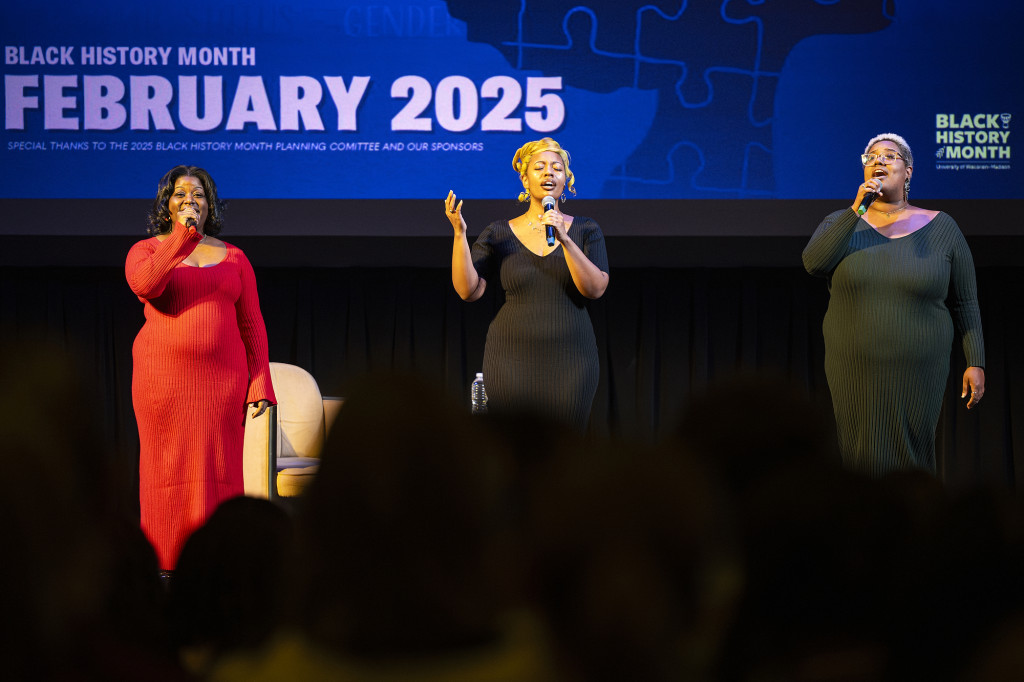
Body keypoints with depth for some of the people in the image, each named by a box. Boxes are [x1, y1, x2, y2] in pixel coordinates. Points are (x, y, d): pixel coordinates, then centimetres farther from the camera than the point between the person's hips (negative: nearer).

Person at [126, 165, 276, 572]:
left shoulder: (232, 258, 10)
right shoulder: (146, 251, 4)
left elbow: (251, 325, 9)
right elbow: (144, 284, -20)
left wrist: (259, 385, 0)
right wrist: (183, 236, -23)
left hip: (221, 378, 2)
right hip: (164, 379, -2)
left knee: (218, 471, -1)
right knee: (167, 471, -1)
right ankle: (166, 568, 4)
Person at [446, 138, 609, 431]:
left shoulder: (586, 231, 6)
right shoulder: (499, 234, 5)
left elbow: (596, 289, -8)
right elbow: (468, 291, -4)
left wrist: (564, 240, -19)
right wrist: (459, 233, -14)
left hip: (569, 362, 0)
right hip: (512, 360, 0)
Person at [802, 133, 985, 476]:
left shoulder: (941, 228, 3)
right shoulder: (841, 223, 5)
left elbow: (965, 303, 6)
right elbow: (814, 263, -16)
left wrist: (975, 363, 1)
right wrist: (857, 209, -19)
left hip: (917, 376, -1)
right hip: (854, 375, 1)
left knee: (912, 464, 1)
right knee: (863, 461, 2)